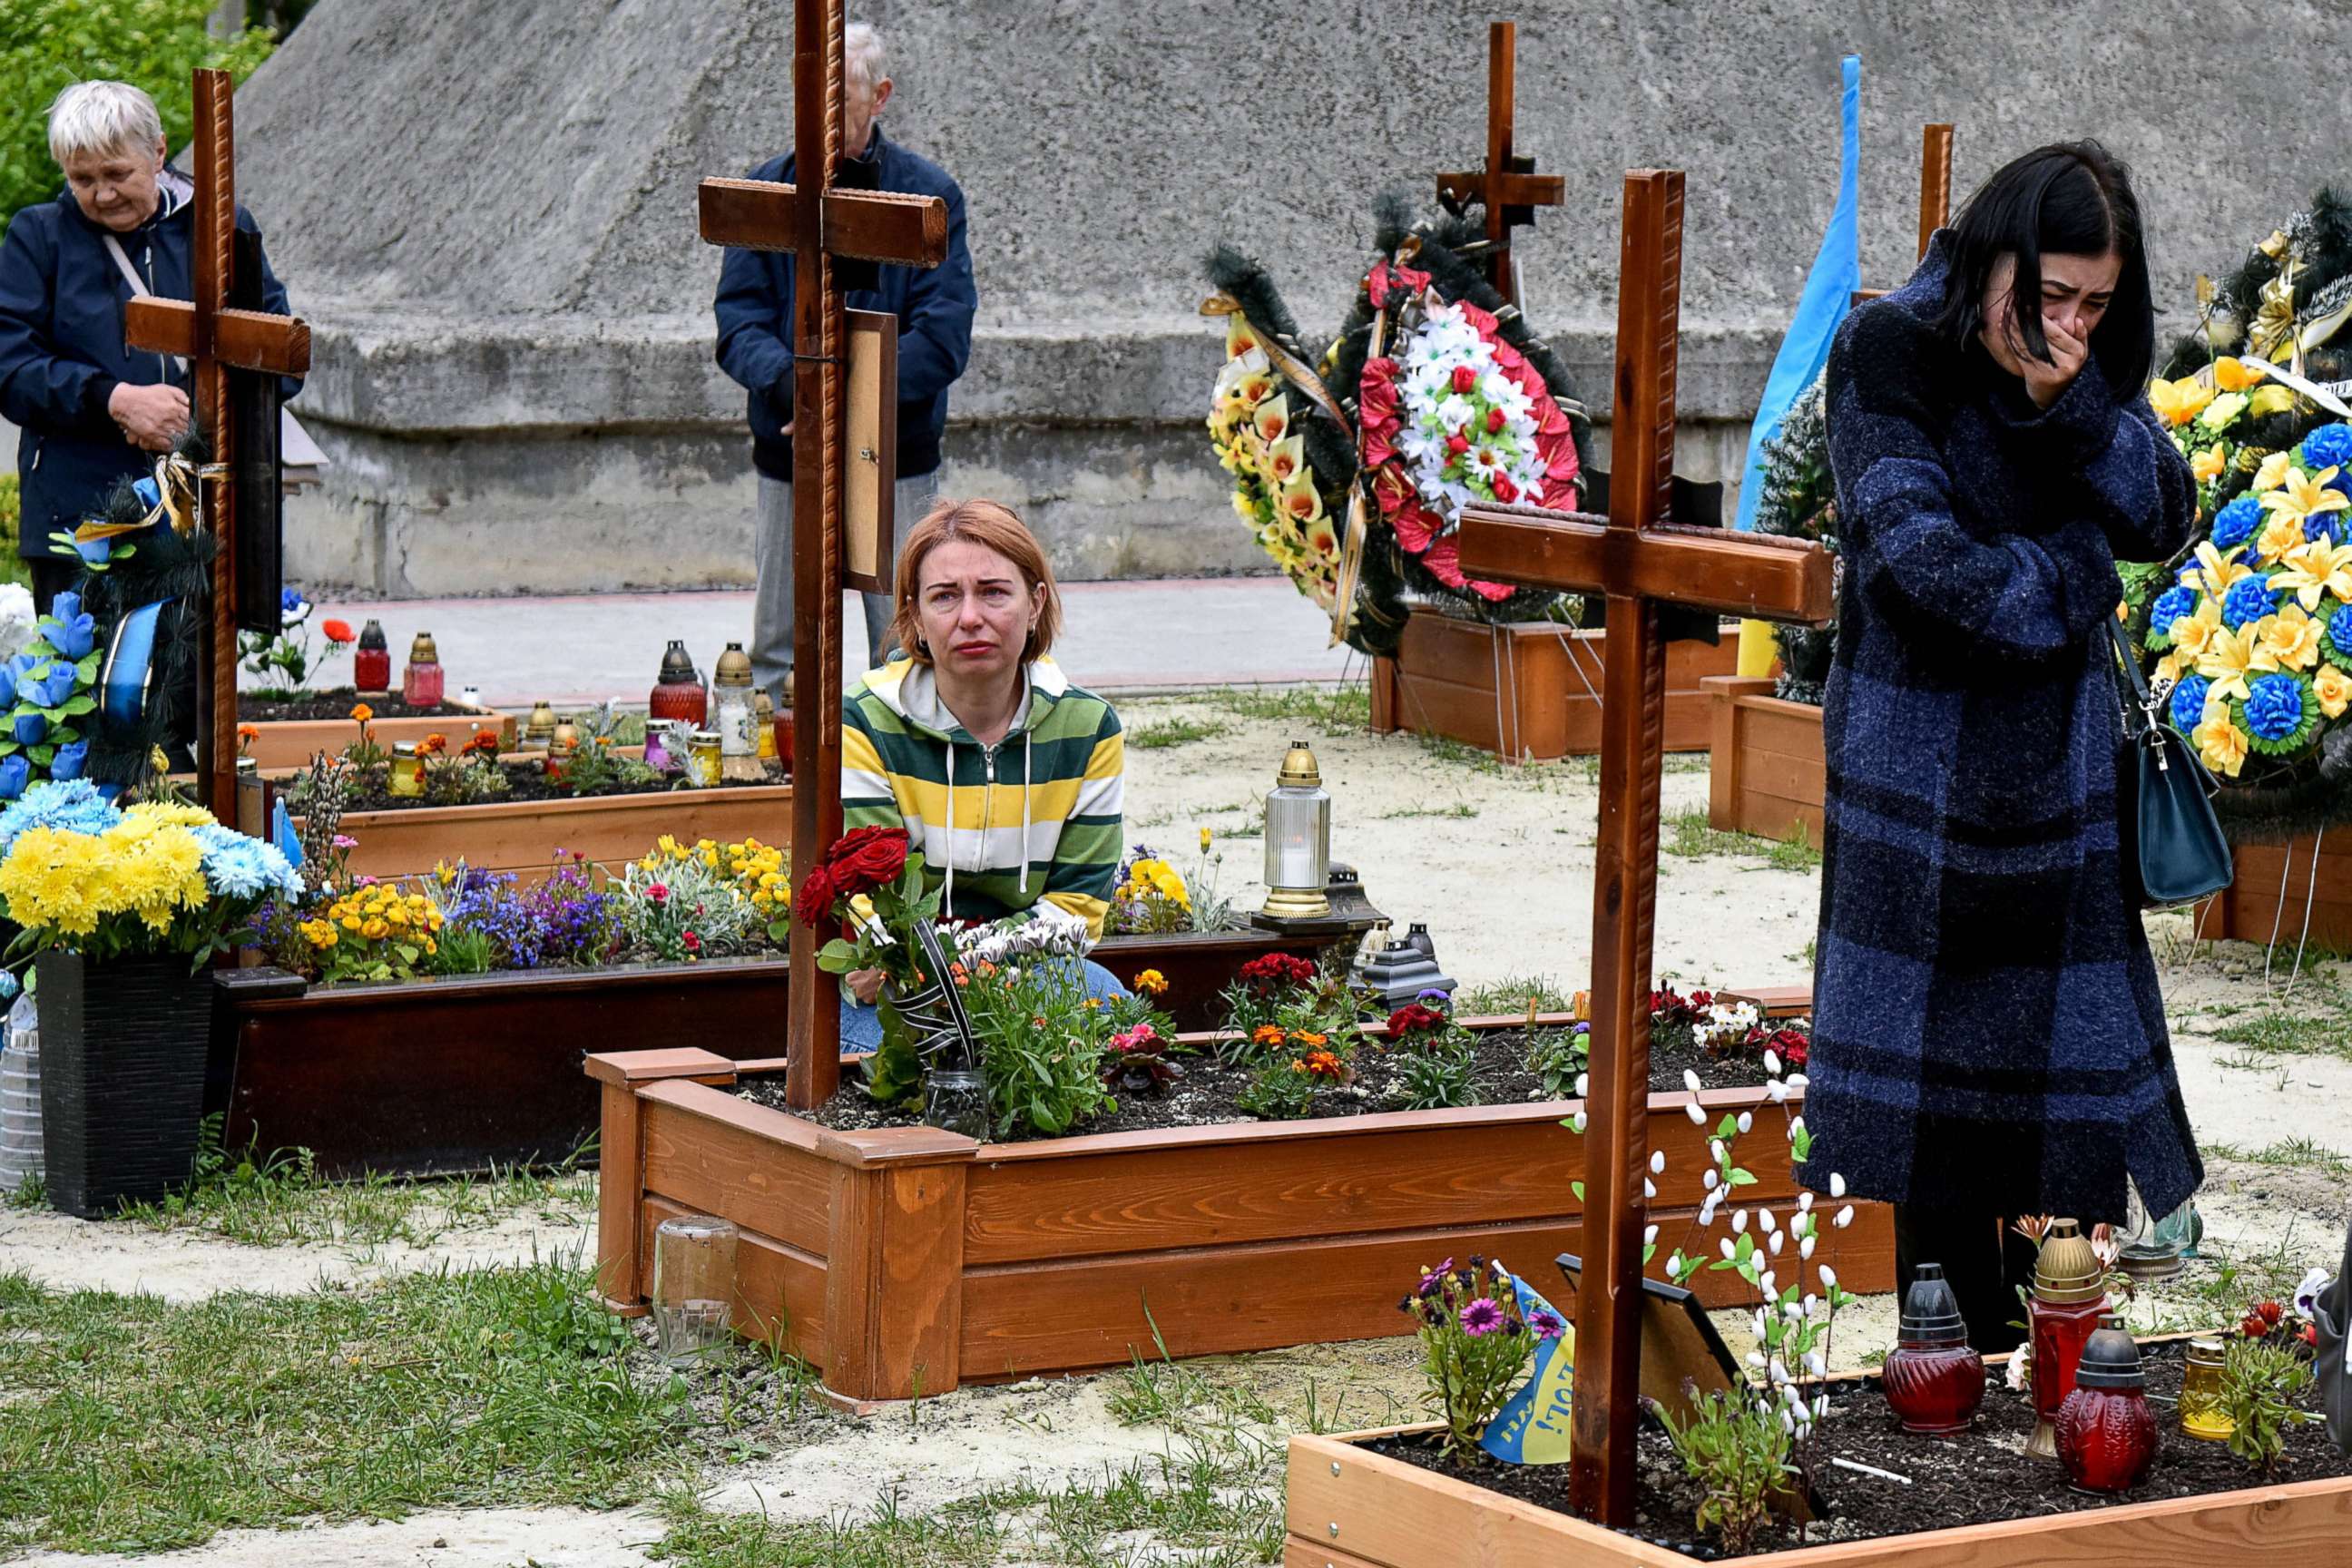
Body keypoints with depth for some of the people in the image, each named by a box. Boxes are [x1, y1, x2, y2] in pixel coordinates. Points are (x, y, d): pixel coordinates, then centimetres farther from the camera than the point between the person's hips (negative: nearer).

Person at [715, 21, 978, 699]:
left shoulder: (928, 193, -2)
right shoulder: (768, 190, 5)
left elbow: (943, 336, -8)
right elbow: (738, 318, 1)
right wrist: (783, 378, -20)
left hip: (896, 458, -2)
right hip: (788, 459, 2)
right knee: (775, 653, 6)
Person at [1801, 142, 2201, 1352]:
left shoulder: (2095, 369, 6)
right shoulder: (1891, 350, -11)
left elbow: (2164, 520, -2)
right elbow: (1916, 553, -17)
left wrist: (2077, 402, -17)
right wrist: (2073, 584, -6)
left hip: (2060, 761, 5)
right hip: (1916, 758, -5)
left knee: (2067, 1020, 4)